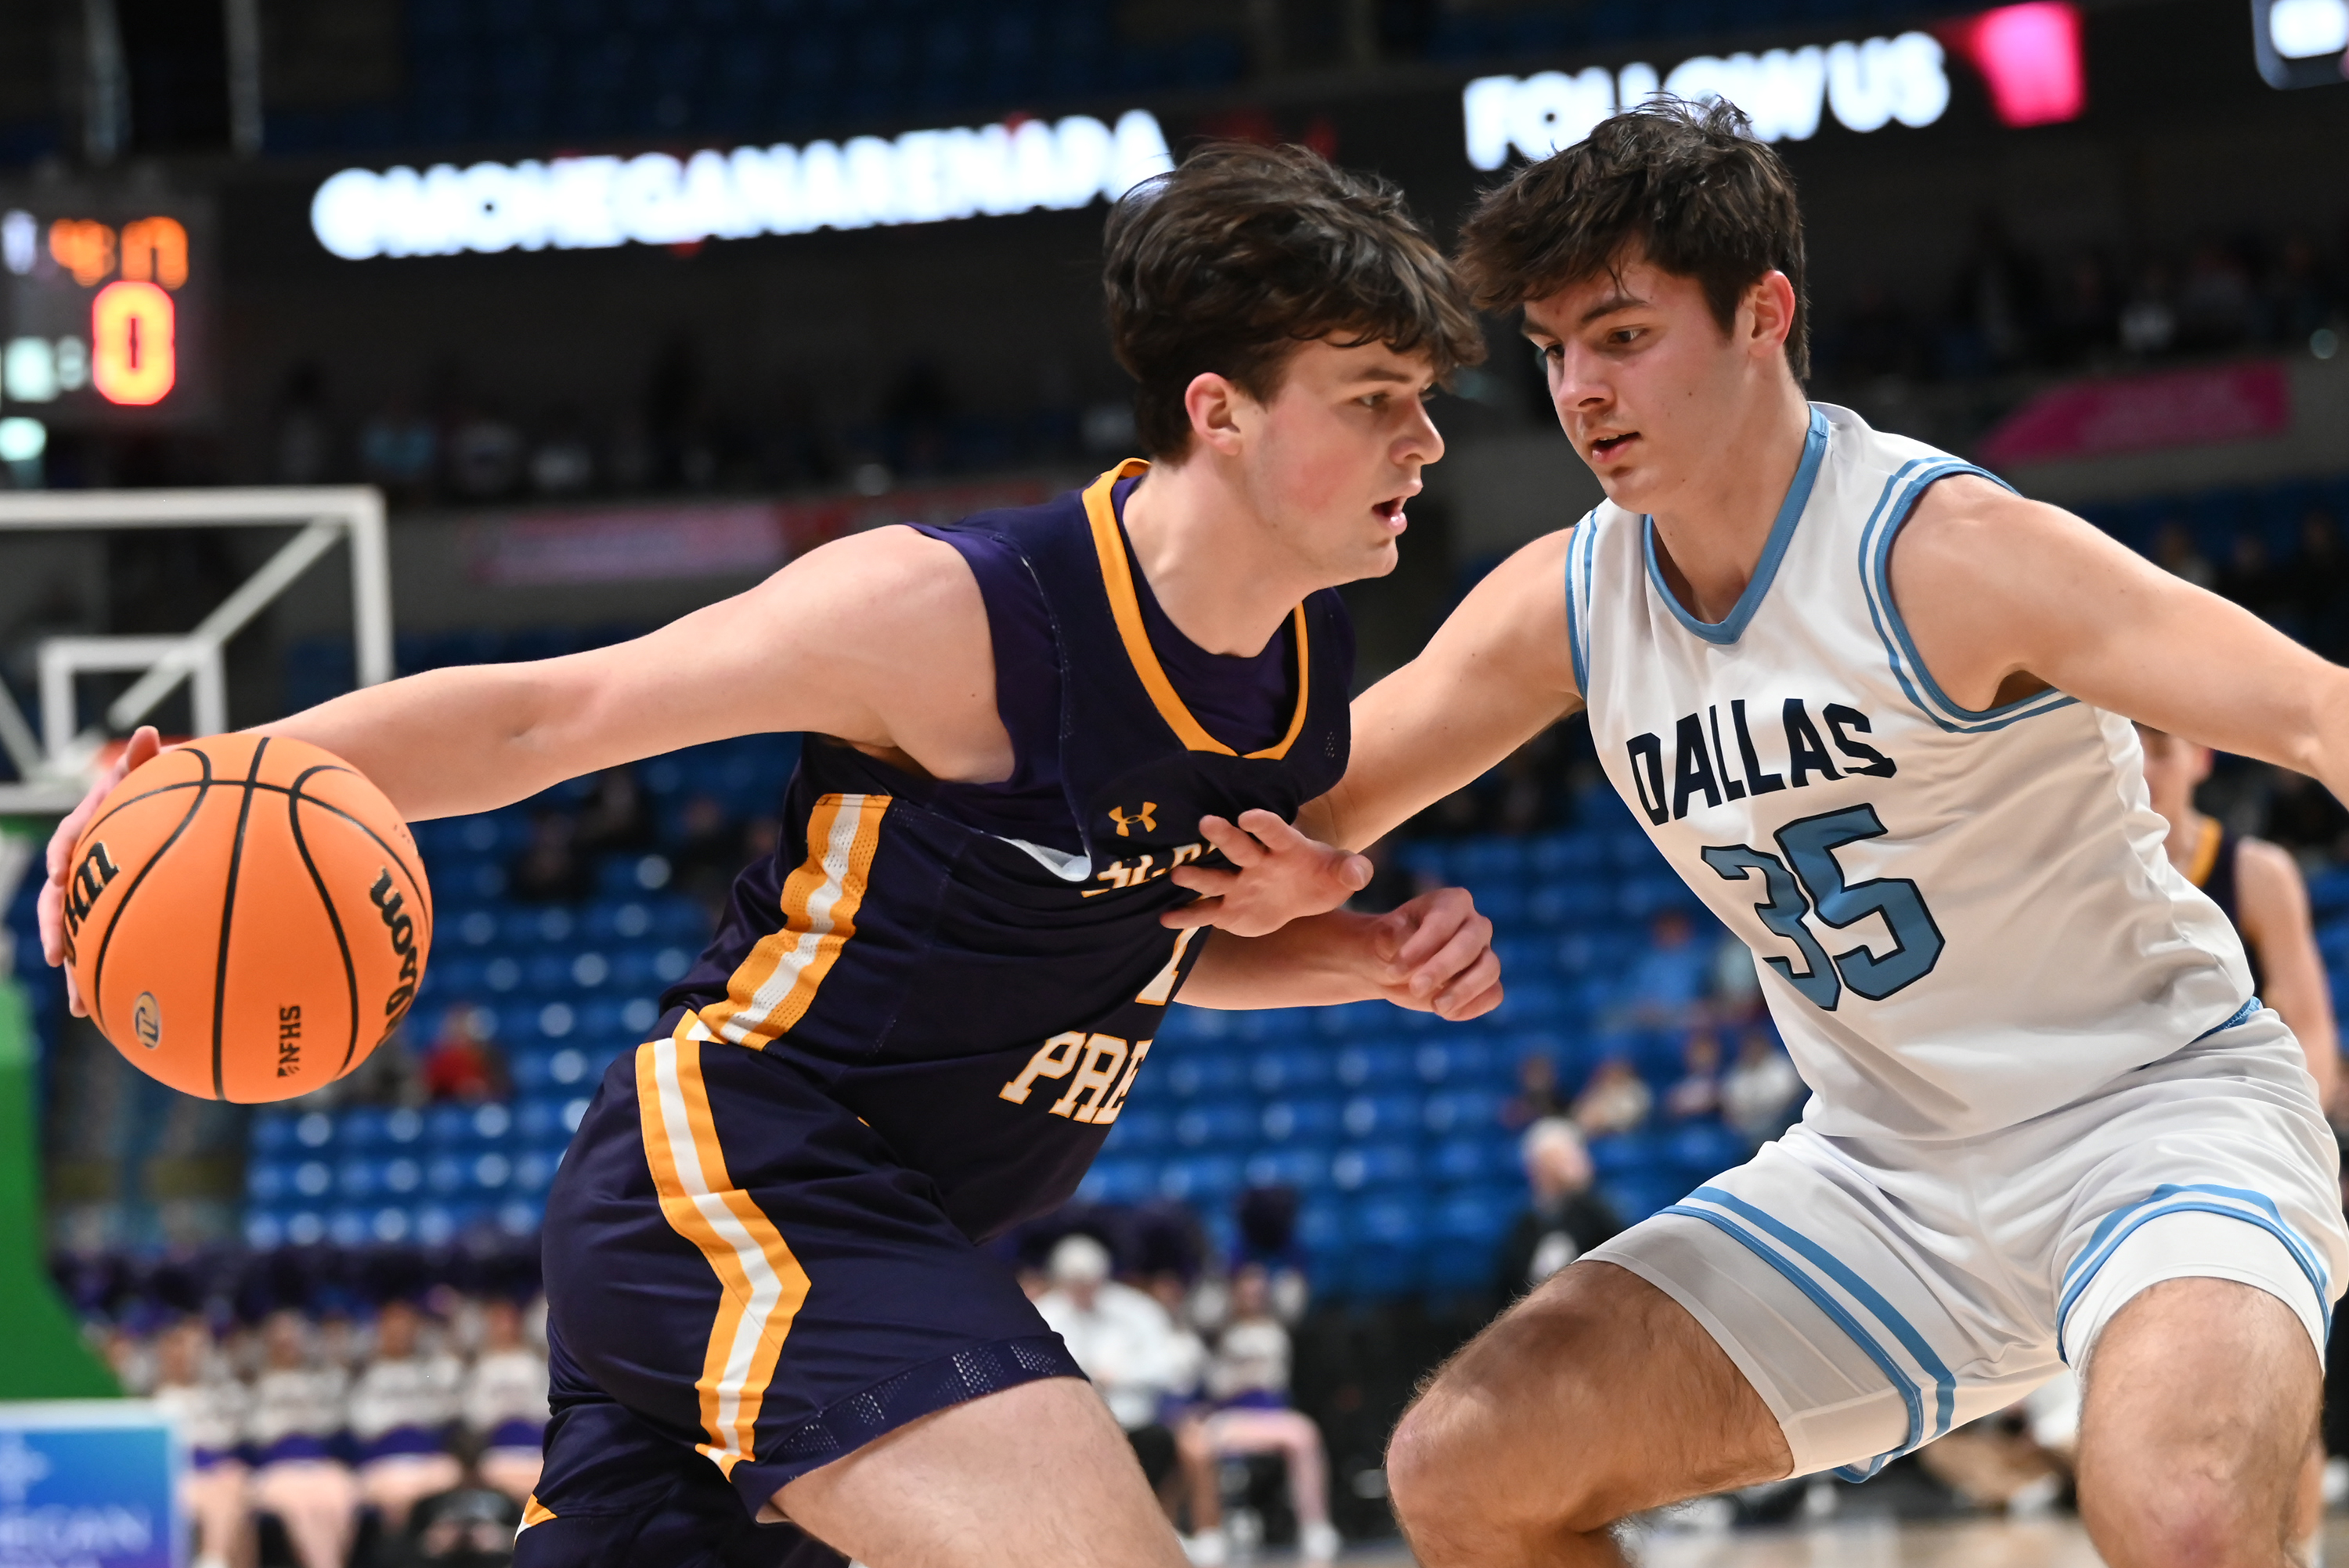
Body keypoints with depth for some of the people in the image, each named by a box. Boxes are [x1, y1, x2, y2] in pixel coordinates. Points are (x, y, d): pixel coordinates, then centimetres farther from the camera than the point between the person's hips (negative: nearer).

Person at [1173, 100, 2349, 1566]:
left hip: (2155, 1105, -7)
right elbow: (1317, 795, 11)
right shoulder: (1563, 604, 0)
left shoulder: (1944, 550, -19)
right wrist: (1306, 871, -13)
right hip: (1888, 1171, 7)